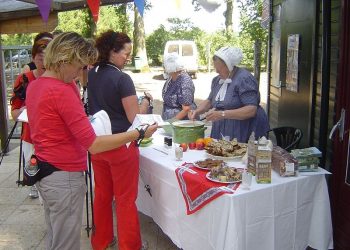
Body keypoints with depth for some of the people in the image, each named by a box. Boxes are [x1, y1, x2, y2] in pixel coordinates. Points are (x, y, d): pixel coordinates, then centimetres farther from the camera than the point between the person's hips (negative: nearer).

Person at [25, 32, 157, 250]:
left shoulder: (34, 85, 7)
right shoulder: (62, 92, -22)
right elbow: (93, 145, -25)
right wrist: (139, 133, -23)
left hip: (44, 171, 10)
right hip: (64, 177, -10)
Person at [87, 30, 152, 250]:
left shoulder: (92, 75, 4)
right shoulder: (123, 79, -17)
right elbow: (134, 118, -15)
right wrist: (145, 102, 1)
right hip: (121, 146, -7)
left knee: (102, 194, 19)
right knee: (125, 199, 5)